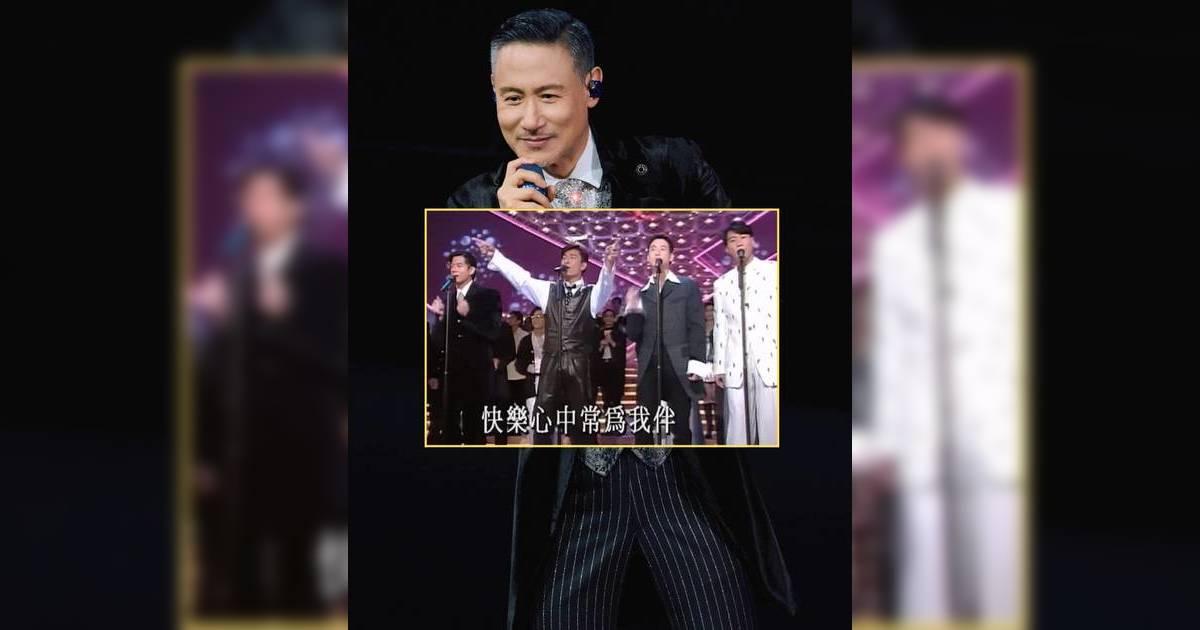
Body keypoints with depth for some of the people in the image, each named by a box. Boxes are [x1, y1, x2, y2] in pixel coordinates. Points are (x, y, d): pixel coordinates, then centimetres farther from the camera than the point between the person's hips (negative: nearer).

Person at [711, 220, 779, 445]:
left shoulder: (774, 271, 7)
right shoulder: (722, 284, 17)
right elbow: (720, 327, 15)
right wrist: (718, 366, 10)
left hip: (771, 359, -3)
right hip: (736, 365, 3)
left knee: (772, 425, -7)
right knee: (738, 427, 1)